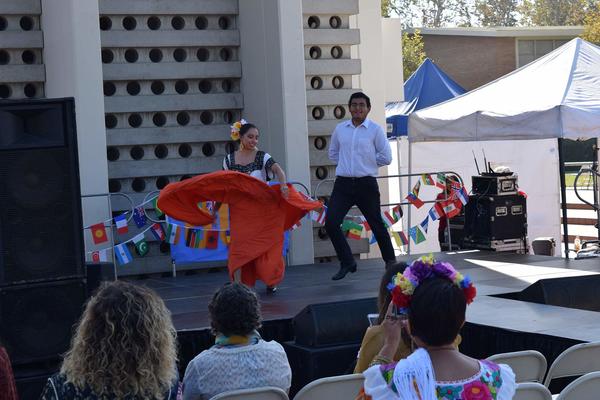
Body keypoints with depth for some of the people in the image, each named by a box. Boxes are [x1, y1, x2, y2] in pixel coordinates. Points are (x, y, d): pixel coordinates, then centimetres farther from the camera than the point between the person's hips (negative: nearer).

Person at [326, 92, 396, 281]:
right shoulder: (340, 129, 8)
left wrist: (366, 162, 1)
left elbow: (386, 157, -1)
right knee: (331, 223, -11)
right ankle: (347, 263, 2)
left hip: (366, 184, -3)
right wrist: (349, 163, 8)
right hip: (343, 183, 3)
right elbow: (333, 153, 21)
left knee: (376, 224, 6)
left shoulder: (375, 130, -3)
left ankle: (390, 262, 24)